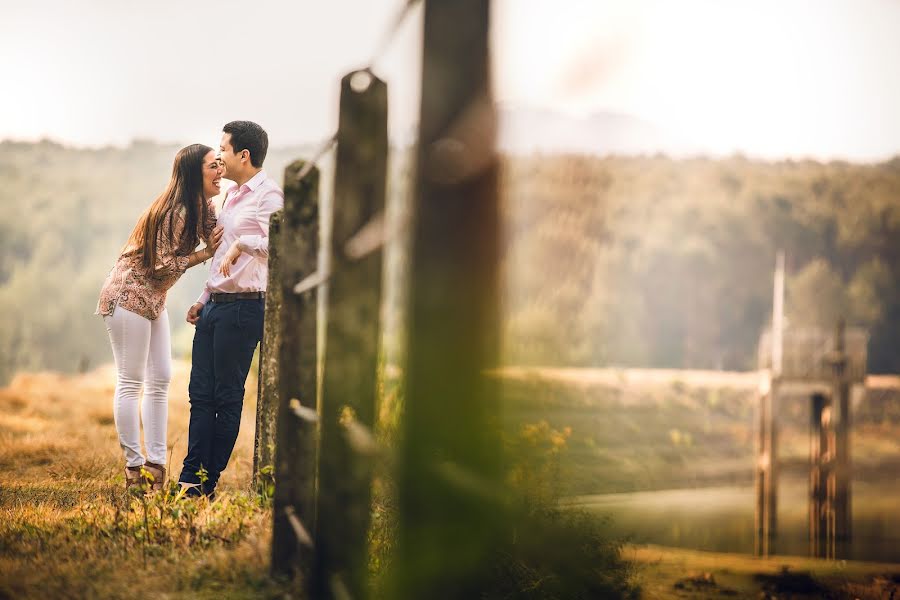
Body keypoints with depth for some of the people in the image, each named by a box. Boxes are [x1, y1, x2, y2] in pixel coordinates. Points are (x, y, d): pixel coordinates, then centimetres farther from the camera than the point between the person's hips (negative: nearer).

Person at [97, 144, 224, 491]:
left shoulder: (204, 207, 7)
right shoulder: (175, 212, -22)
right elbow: (163, 266, -22)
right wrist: (205, 254, -18)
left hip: (153, 300, 10)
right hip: (129, 296, -10)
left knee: (160, 381, 7)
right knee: (130, 383, -5)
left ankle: (156, 465, 10)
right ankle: (134, 467, -1)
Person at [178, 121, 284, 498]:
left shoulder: (268, 194, -8)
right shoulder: (231, 195, 21)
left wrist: (242, 243, -37)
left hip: (244, 308, -9)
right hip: (215, 307, 9)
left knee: (227, 396, -2)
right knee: (200, 393, 6)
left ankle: (208, 482, 4)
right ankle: (190, 477, 8)